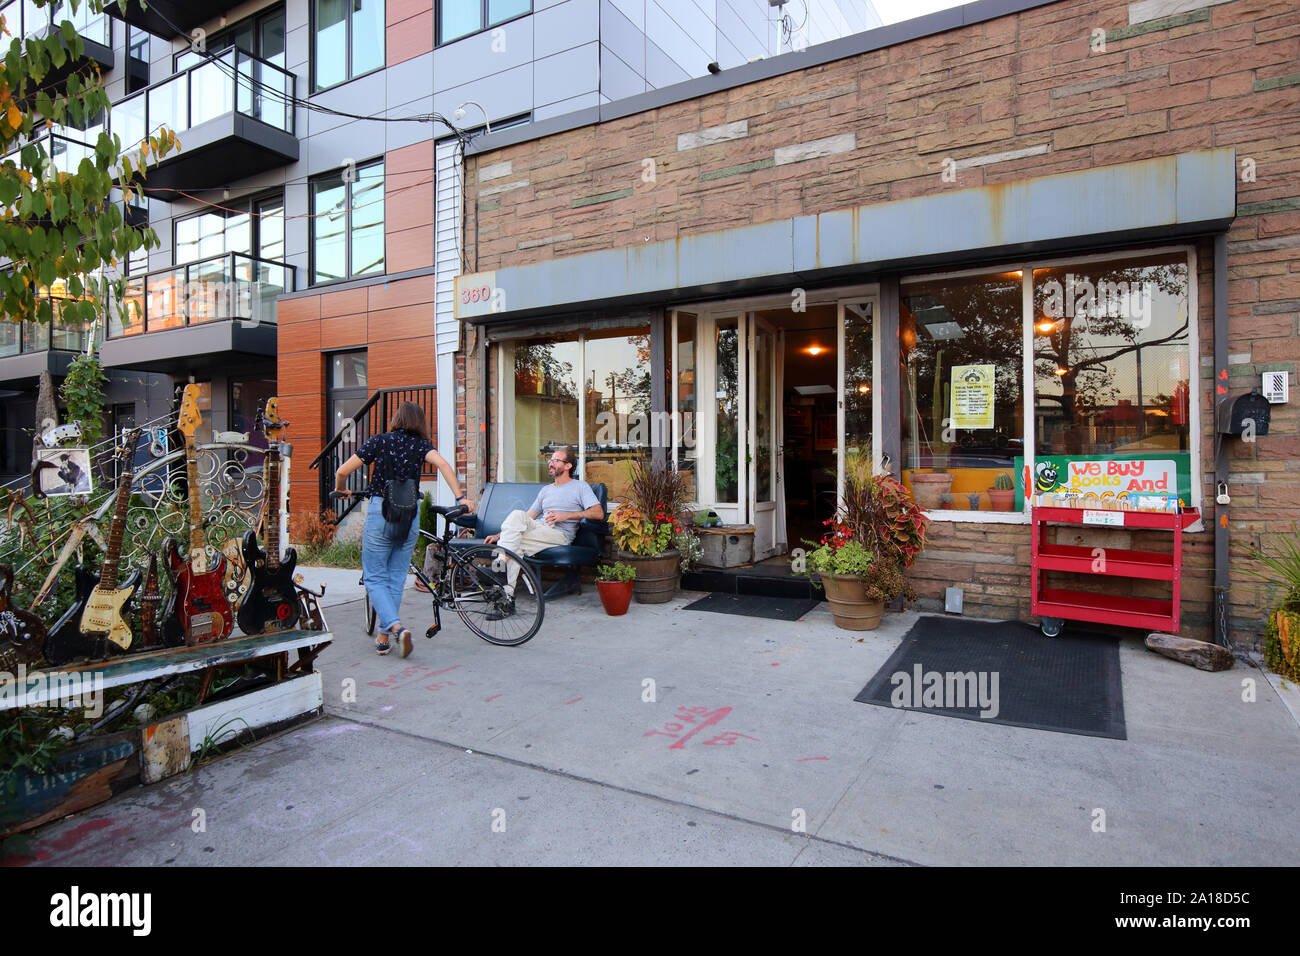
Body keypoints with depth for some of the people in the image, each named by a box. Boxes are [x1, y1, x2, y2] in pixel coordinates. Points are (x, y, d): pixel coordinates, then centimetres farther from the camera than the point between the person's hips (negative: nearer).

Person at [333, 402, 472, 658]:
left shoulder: (378, 441, 1)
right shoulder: (421, 445, 4)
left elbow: (342, 472, 1)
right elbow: (442, 464, -14)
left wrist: (341, 490, 21)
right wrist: (460, 497, -15)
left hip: (380, 512, -2)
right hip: (410, 515, 2)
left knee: (374, 578, 6)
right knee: (396, 579, 14)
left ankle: (396, 627, -13)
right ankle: (384, 637, 20)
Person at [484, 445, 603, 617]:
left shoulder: (580, 486, 12)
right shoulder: (546, 490, 32)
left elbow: (599, 513, -3)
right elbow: (529, 517, 27)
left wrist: (567, 515, -12)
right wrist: (500, 535, 15)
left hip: (560, 535, -6)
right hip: (537, 531, 6)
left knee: (517, 515, -29)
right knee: (514, 547, -29)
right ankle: (507, 598, -30)